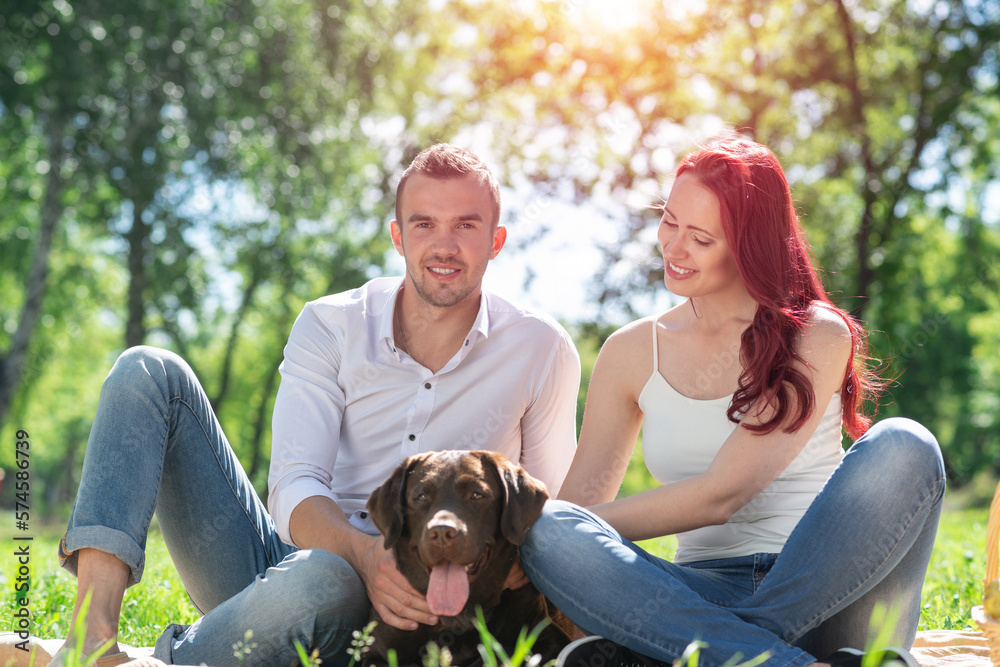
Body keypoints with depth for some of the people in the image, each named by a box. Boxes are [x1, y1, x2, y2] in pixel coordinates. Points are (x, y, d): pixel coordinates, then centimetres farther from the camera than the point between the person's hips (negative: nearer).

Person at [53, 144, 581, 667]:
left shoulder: (541, 352, -1)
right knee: (149, 372, -11)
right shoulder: (330, 325, 1)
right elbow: (294, 487, -9)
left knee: (321, 578, -42)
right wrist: (364, 551, -31)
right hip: (281, 558, 3)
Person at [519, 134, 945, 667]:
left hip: (823, 593, -1)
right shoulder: (632, 353, 10)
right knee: (547, 530, -26)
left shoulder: (818, 337, -1)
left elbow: (720, 494, -11)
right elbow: (577, 505, 9)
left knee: (902, 448, -29)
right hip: (705, 592, 2)